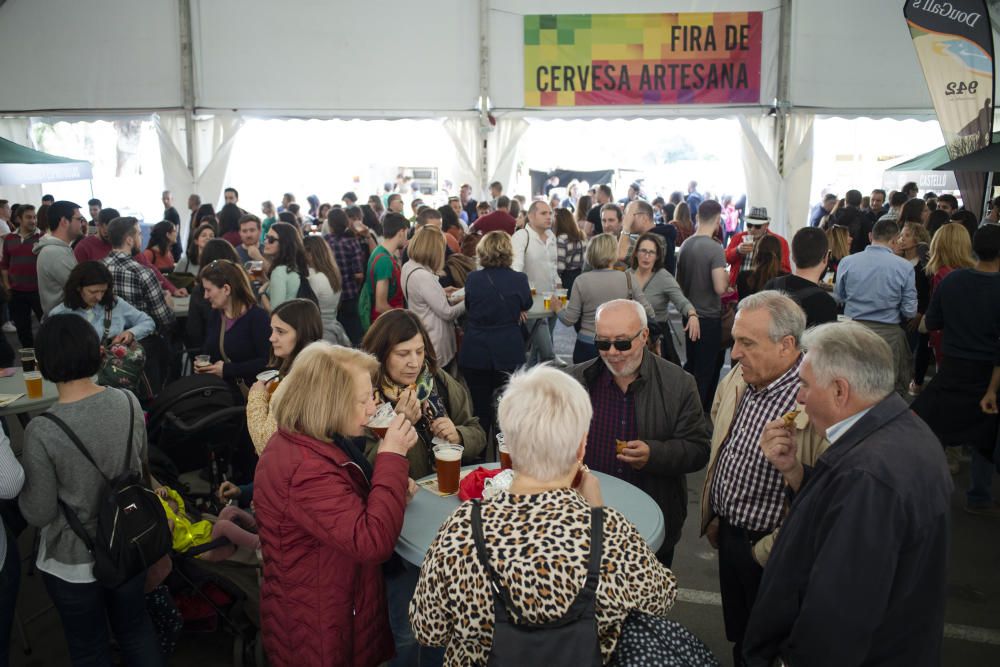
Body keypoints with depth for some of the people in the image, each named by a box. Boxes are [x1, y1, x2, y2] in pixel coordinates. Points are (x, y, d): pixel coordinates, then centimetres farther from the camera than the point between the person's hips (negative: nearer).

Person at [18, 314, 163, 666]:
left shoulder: (42, 432, -26)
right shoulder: (129, 402, -13)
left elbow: (39, 514, -15)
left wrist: (24, 476, 0)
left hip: (73, 561, -3)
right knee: (136, 630, 26)